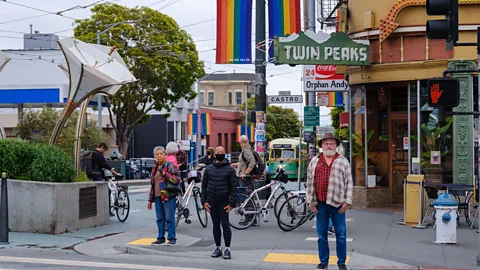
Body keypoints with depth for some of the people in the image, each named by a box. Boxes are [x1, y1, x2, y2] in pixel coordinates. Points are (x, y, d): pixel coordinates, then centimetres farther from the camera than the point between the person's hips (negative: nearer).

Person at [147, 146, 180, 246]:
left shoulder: (170, 166, -4)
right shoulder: (155, 168, 18)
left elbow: (177, 179, -14)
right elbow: (152, 183, 22)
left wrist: (165, 174, -20)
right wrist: (150, 199, 20)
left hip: (168, 196, -7)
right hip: (157, 196, 7)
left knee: (169, 218, -5)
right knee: (160, 218, 10)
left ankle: (172, 239, 1)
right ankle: (161, 238, 18)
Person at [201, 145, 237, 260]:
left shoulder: (229, 169, -3)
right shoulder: (209, 169, 8)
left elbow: (234, 187, -4)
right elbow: (204, 186, 10)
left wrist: (231, 203, -11)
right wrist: (204, 201, 1)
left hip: (223, 202, -3)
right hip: (211, 202, 3)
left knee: (225, 224, -5)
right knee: (215, 225, 9)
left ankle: (227, 249, 2)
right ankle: (218, 248, 18)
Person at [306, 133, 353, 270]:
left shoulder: (343, 162, 5)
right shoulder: (314, 162, 9)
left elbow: (349, 183, 3)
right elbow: (310, 183, 8)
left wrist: (347, 201, -4)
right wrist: (311, 202, 3)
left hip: (337, 204, -1)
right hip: (320, 204, 2)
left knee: (341, 235, 1)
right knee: (322, 235, 7)